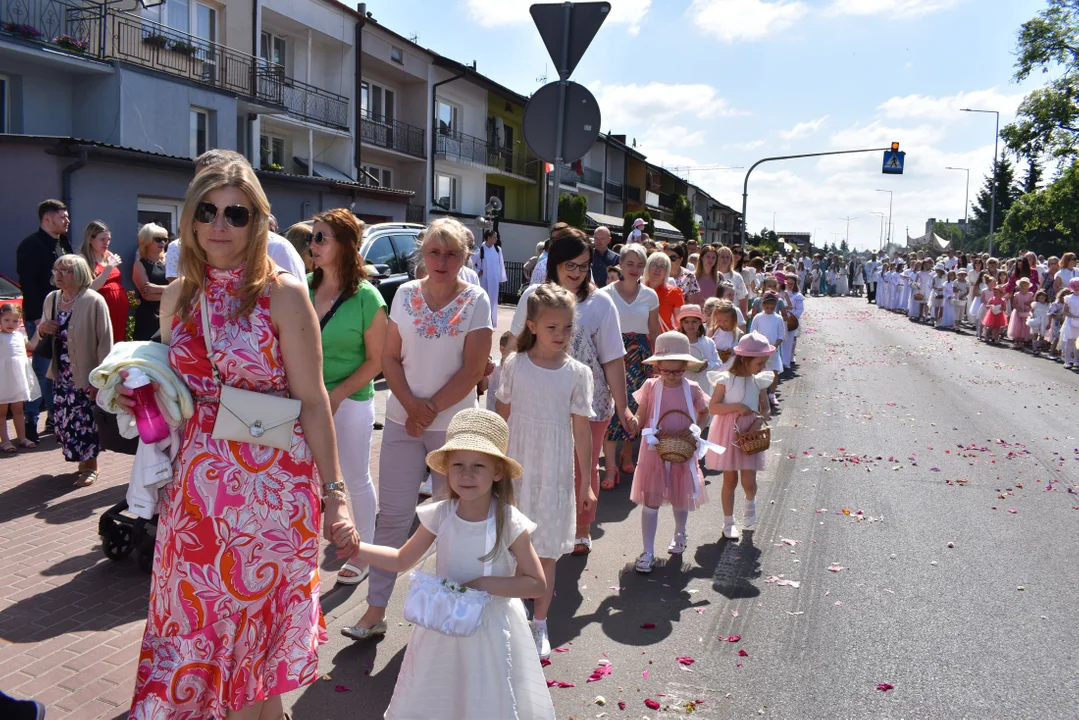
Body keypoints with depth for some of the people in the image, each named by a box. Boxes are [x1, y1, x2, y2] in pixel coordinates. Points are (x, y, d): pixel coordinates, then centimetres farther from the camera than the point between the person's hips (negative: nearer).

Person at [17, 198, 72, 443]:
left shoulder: (64, 244, 16)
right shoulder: (31, 245, -9)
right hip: (41, 317, -7)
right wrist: (37, 317, -20)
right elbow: (28, 284, -15)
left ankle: (55, 416, 18)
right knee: (42, 368, -6)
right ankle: (30, 422, 2)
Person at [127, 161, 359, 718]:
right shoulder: (178, 296, 7)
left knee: (256, 624, 9)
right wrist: (138, 397, 0)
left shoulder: (283, 293, -9)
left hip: (271, 484, -5)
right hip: (196, 481, 5)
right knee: (197, 624, 14)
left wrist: (335, 494, -11)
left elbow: (312, 401, -9)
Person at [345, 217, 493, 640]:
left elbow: (473, 370, -9)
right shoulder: (406, 294, 4)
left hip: (453, 424, -2)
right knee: (392, 514, 3)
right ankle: (375, 611, 11)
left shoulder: (475, 300, -5)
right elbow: (389, 358, 3)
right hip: (402, 421, 2)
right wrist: (412, 404, -11)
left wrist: (431, 410, -12)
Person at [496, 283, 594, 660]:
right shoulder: (515, 365, -4)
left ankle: (540, 624, 23)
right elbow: (503, 417, 4)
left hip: (554, 472, -1)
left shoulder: (578, 373, -6)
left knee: (546, 550, 7)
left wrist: (585, 481, 0)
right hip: (516, 466, 1)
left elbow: (582, 429, -2)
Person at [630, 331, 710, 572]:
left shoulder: (692, 389, -6)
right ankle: (648, 552, 7)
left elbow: (704, 412, 11)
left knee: (681, 498, 18)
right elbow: (640, 417, -1)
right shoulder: (650, 387, -8)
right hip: (654, 452, -1)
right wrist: (646, 433, -20)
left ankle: (680, 534, 47)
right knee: (650, 500, -1)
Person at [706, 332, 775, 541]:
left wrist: (759, 421, -10)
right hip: (729, 432, -3)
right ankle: (728, 522, 22)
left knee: (749, 481, -4)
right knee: (730, 480, 6)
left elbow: (765, 410, 10)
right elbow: (712, 407, -11)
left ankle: (750, 502, 32)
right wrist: (736, 407, -22)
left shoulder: (759, 381, 3)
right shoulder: (726, 379, -10)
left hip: (750, 433, 3)